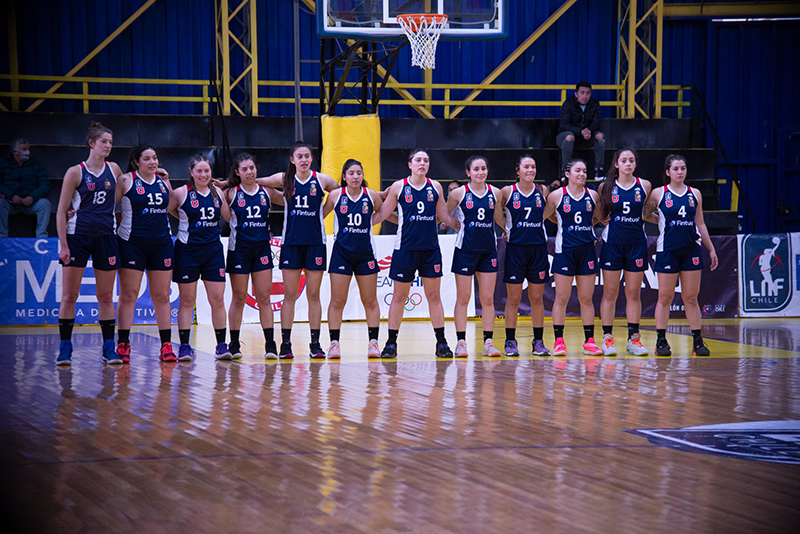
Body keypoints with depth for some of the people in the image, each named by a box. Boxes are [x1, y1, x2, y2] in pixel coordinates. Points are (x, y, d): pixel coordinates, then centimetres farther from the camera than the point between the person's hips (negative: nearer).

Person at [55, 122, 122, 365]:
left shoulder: (114, 170, 7)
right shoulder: (75, 172, -4)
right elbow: (61, 212, -4)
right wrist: (63, 244, -10)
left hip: (106, 237, 3)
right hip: (77, 236, -3)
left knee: (106, 296, 6)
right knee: (69, 295, -3)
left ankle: (109, 348, 10)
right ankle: (65, 348, 3)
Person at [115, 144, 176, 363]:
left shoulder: (163, 181, 11)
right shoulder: (126, 180, -4)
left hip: (161, 244, 4)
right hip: (132, 243, -4)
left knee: (162, 296, 5)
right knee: (128, 295, -2)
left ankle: (166, 346, 7)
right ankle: (123, 345, 2)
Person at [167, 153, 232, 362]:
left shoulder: (217, 193, 8)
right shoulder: (182, 193, -4)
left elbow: (231, 216, 18)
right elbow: (164, 211, 2)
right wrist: (186, 220, 1)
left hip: (213, 249, 3)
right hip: (187, 250, -3)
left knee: (217, 299, 2)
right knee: (187, 300, 0)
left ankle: (221, 344, 9)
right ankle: (185, 346, 4)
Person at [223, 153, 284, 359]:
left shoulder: (267, 192, 6)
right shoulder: (231, 193, -1)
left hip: (262, 248, 2)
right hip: (239, 248, -2)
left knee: (264, 297, 0)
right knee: (239, 298, 2)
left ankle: (270, 343, 0)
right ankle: (234, 344, 10)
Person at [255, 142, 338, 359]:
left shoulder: (322, 180, 2)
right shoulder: (284, 179, 4)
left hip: (315, 242, 0)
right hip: (291, 242, 0)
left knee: (314, 294, 3)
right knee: (290, 294, 1)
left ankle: (315, 343, 7)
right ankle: (285, 343, 4)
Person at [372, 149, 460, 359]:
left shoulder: (435, 187, 6)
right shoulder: (398, 187, -1)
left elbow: (444, 215, 17)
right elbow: (382, 213, 6)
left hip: (431, 248, 2)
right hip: (405, 247, -2)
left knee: (434, 296, 4)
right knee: (399, 297, 3)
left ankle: (441, 342, 9)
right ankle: (391, 343, 10)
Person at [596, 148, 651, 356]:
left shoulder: (644, 186, 3)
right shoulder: (606, 187, 1)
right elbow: (599, 215, 12)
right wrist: (608, 219, -1)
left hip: (637, 242, 1)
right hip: (612, 242, -1)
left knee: (634, 293, 4)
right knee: (610, 293, 0)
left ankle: (633, 339, 8)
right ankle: (607, 338, 5)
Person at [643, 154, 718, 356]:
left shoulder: (695, 194, 8)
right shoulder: (658, 193, -1)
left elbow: (700, 224, 13)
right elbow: (645, 213, 12)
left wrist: (711, 249, 13)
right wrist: (663, 220, 5)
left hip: (691, 249, 2)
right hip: (667, 250, -2)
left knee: (691, 298, 4)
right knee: (665, 297, 1)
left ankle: (697, 341, 7)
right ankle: (661, 340, 8)